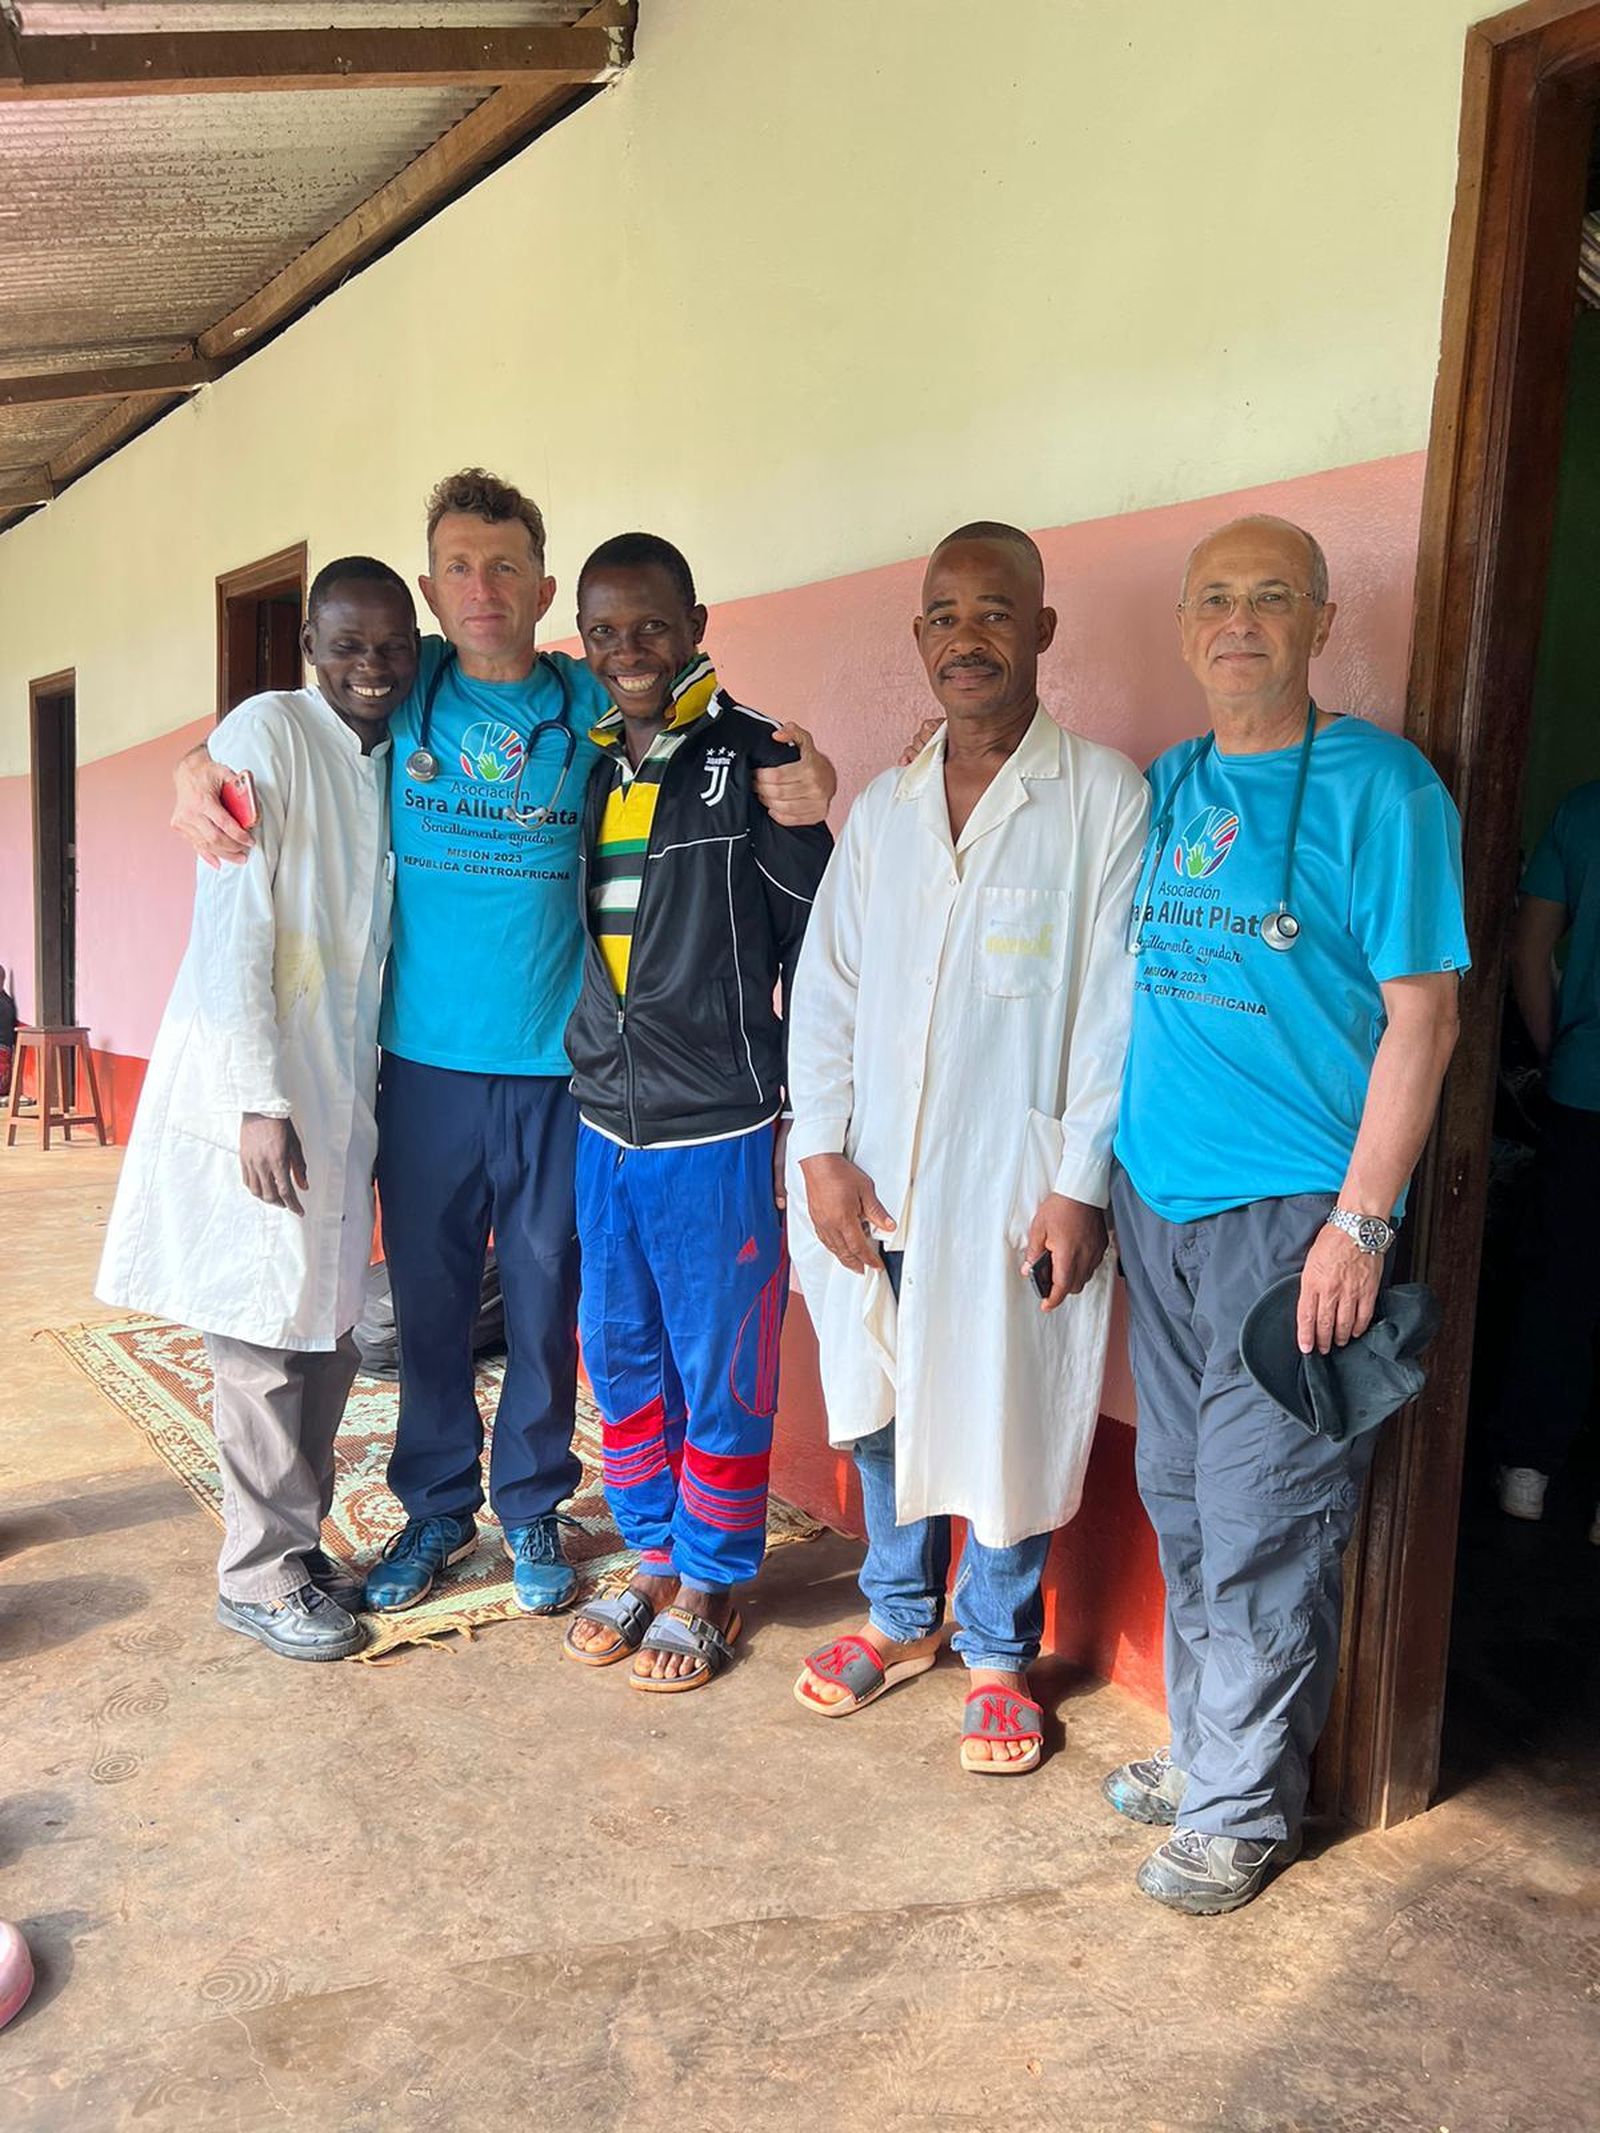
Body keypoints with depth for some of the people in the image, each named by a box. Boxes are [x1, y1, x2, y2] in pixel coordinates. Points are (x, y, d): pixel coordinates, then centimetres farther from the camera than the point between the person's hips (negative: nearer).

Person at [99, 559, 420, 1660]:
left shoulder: (395, 764, 12)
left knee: (329, 1327, 13)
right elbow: (233, 927, -16)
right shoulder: (267, 734, -10)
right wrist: (259, 1102, -20)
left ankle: (298, 1542, 28)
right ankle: (260, 1572, 16)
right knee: (266, 1333, 0)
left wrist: (365, 1099, 12)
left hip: (344, 1093, 7)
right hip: (258, 1094, -7)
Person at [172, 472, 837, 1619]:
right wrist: (198, 773, -7)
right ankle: (437, 1505, 31)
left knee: (545, 1298, 9)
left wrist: (800, 784, -16)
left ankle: (533, 1507, 29)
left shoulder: (591, 704, 2)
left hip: (556, 1062, -1)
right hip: (424, 1060, 1)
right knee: (429, 1297, 11)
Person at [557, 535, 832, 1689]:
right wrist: (583, 1082, 11)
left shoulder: (753, 760, -6)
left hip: (719, 1130, -5)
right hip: (604, 1124, 6)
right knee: (622, 1356, 15)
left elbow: (814, 941, -6)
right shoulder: (585, 768, 9)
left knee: (720, 1373, 7)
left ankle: (710, 1585, 25)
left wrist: (800, 1114, -8)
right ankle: (654, 1559, 33)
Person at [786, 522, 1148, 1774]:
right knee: (883, 1410, 16)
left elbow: (1116, 1006, -9)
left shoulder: (1104, 799, -5)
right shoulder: (881, 809, 10)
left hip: (1016, 1189, -4)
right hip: (874, 1184, 5)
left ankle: (1000, 1656, 29)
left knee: (1008, 1424, 7)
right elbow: (825, 986, 9)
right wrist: (822, 1149, 0)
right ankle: (901, 1618, 39)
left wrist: (1081, 1184, -12)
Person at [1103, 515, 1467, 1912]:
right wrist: (1101, 1171, 13)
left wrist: (1359, 1223, -15)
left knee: (1262, 1524, 2)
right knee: (1181, 1499, 16)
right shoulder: (1167, 786, 11)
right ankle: (1204, 1746, 35)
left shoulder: (1378, 785, -8)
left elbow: (1422, 1018, -10)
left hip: (1292, 1213, -6)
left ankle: (1243, 1806, 22)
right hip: (1159, 1199, 6)